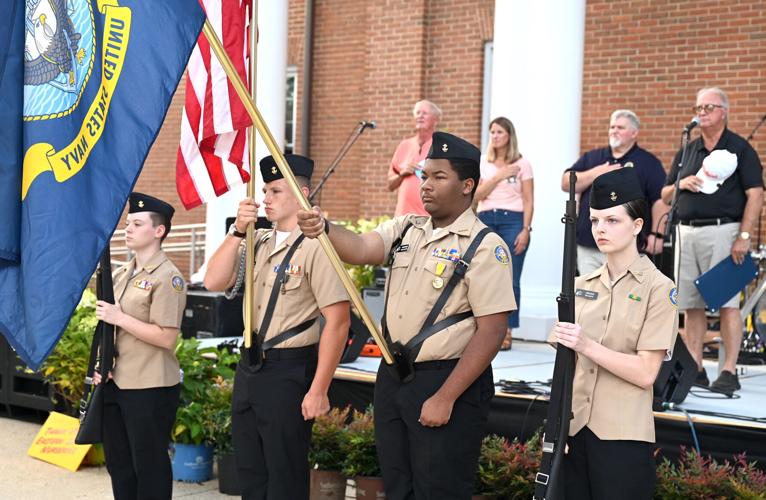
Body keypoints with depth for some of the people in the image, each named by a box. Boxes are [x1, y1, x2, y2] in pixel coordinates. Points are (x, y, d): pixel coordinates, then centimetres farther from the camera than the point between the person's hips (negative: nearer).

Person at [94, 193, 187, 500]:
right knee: (118, 462, 15)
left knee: (148, 464, 0)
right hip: (115, 383, 8)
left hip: (151, 389, -8)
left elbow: (166, 338, -20)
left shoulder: (167, 278, -13)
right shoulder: (122, 275, 13)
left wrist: (120, 318, -18)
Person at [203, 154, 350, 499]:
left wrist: (318, 390, -18)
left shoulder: (316, 247, -14)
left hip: (289, 371, -7)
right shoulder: (257, 242, 9)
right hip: (249, 367, 7)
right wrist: (238, 231, -10)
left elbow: (338, 322, -17)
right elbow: (214, 282, 1)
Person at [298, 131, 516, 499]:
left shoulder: (485, 247, -11)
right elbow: (360, 249, -7)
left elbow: (491, 331, -16)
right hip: (393, 375, 7)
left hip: (446, 381, -6)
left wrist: (445, 398, -18)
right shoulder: (406, 229, 9)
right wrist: (324, 228, -30)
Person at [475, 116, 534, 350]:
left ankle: (506, 331, -3)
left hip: (512, 220, -3)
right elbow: (477, 195, 3)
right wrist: (498, 176, -7)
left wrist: (525, 230, -8)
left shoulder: (522, 164, 5)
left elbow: (529, 201, 2)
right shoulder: (483, 163, 12)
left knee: (510, 278, -6)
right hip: (486, 219, 3)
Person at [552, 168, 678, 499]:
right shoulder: (581, 286, 10)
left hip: (623, 437, -4)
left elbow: (645, 373, -12)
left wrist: (587, 345, -21)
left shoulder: (658, 289, -5)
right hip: (572, 431, 5)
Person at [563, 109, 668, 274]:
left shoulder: (648, 163, 4)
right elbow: (566, 184, 8)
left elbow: (660, 200, -2)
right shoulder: (591, 158, 17)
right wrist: (597, 172, -5)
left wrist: (656, 234, -10)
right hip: (588, 246, 4)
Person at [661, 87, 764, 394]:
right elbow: (665, 196, 20)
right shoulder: (686, 151, 18)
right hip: (686, 232, 5)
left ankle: (729, 372, -6)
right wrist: (681, 185, -2)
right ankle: (694, 369, 11)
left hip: (722, 231, -5)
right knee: (691, 304, 5)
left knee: (726, 302, -8)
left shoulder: (740, 149, 2)